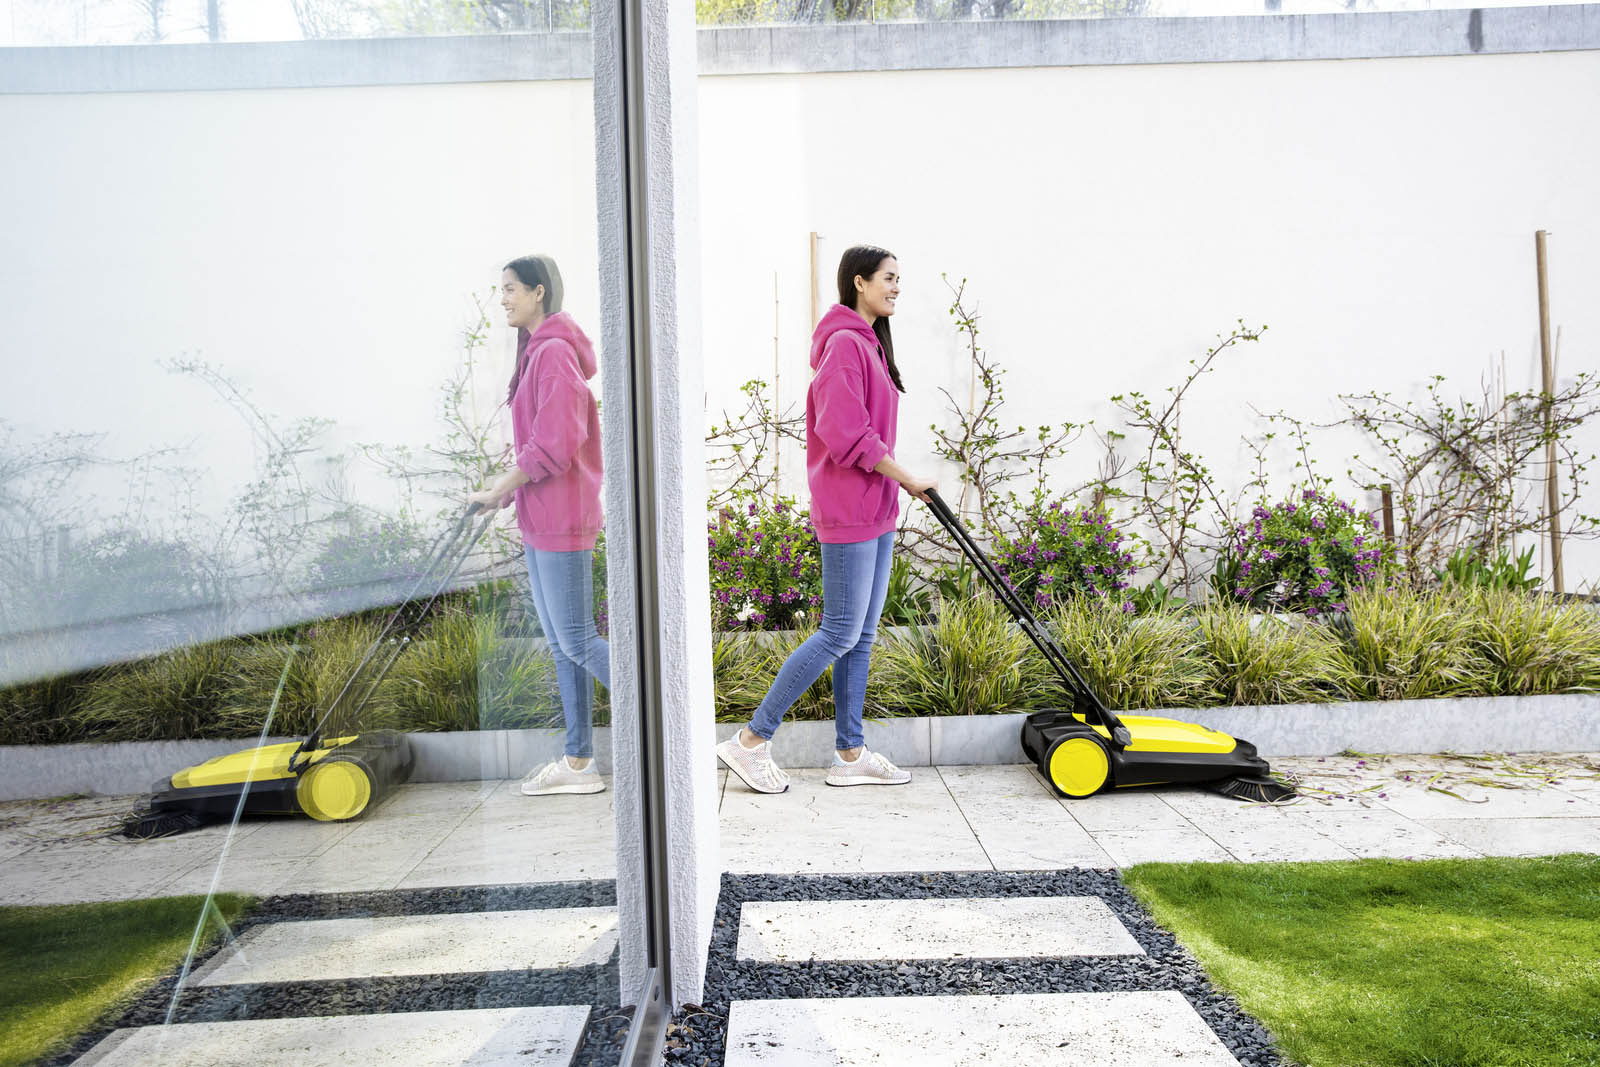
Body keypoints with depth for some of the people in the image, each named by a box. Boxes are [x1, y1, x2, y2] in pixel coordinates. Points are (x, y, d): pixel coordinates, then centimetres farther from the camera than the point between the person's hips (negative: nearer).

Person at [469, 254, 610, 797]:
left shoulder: (554, 352, -14)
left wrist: (501, 489, -12)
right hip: (541, 521, 10)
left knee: (577, 641, -5)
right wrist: (511, 492, 12)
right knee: (562, 644, 12)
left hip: (561, 518, -10)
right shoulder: (537, 351, 17)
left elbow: (555, 443, -21)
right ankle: (579, 762, 20)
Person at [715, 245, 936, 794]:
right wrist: (907, 478, -14)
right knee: (841, 633, -6)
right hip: (849, 510, -10)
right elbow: (847, 433, -22)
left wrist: (897, 481, 13)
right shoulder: (845, 343, -14)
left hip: (874, 510, 10)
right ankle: (751, 741, 3)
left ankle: (850, 755, 19)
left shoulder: (867, 344, 18)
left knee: (862, 635, 11)